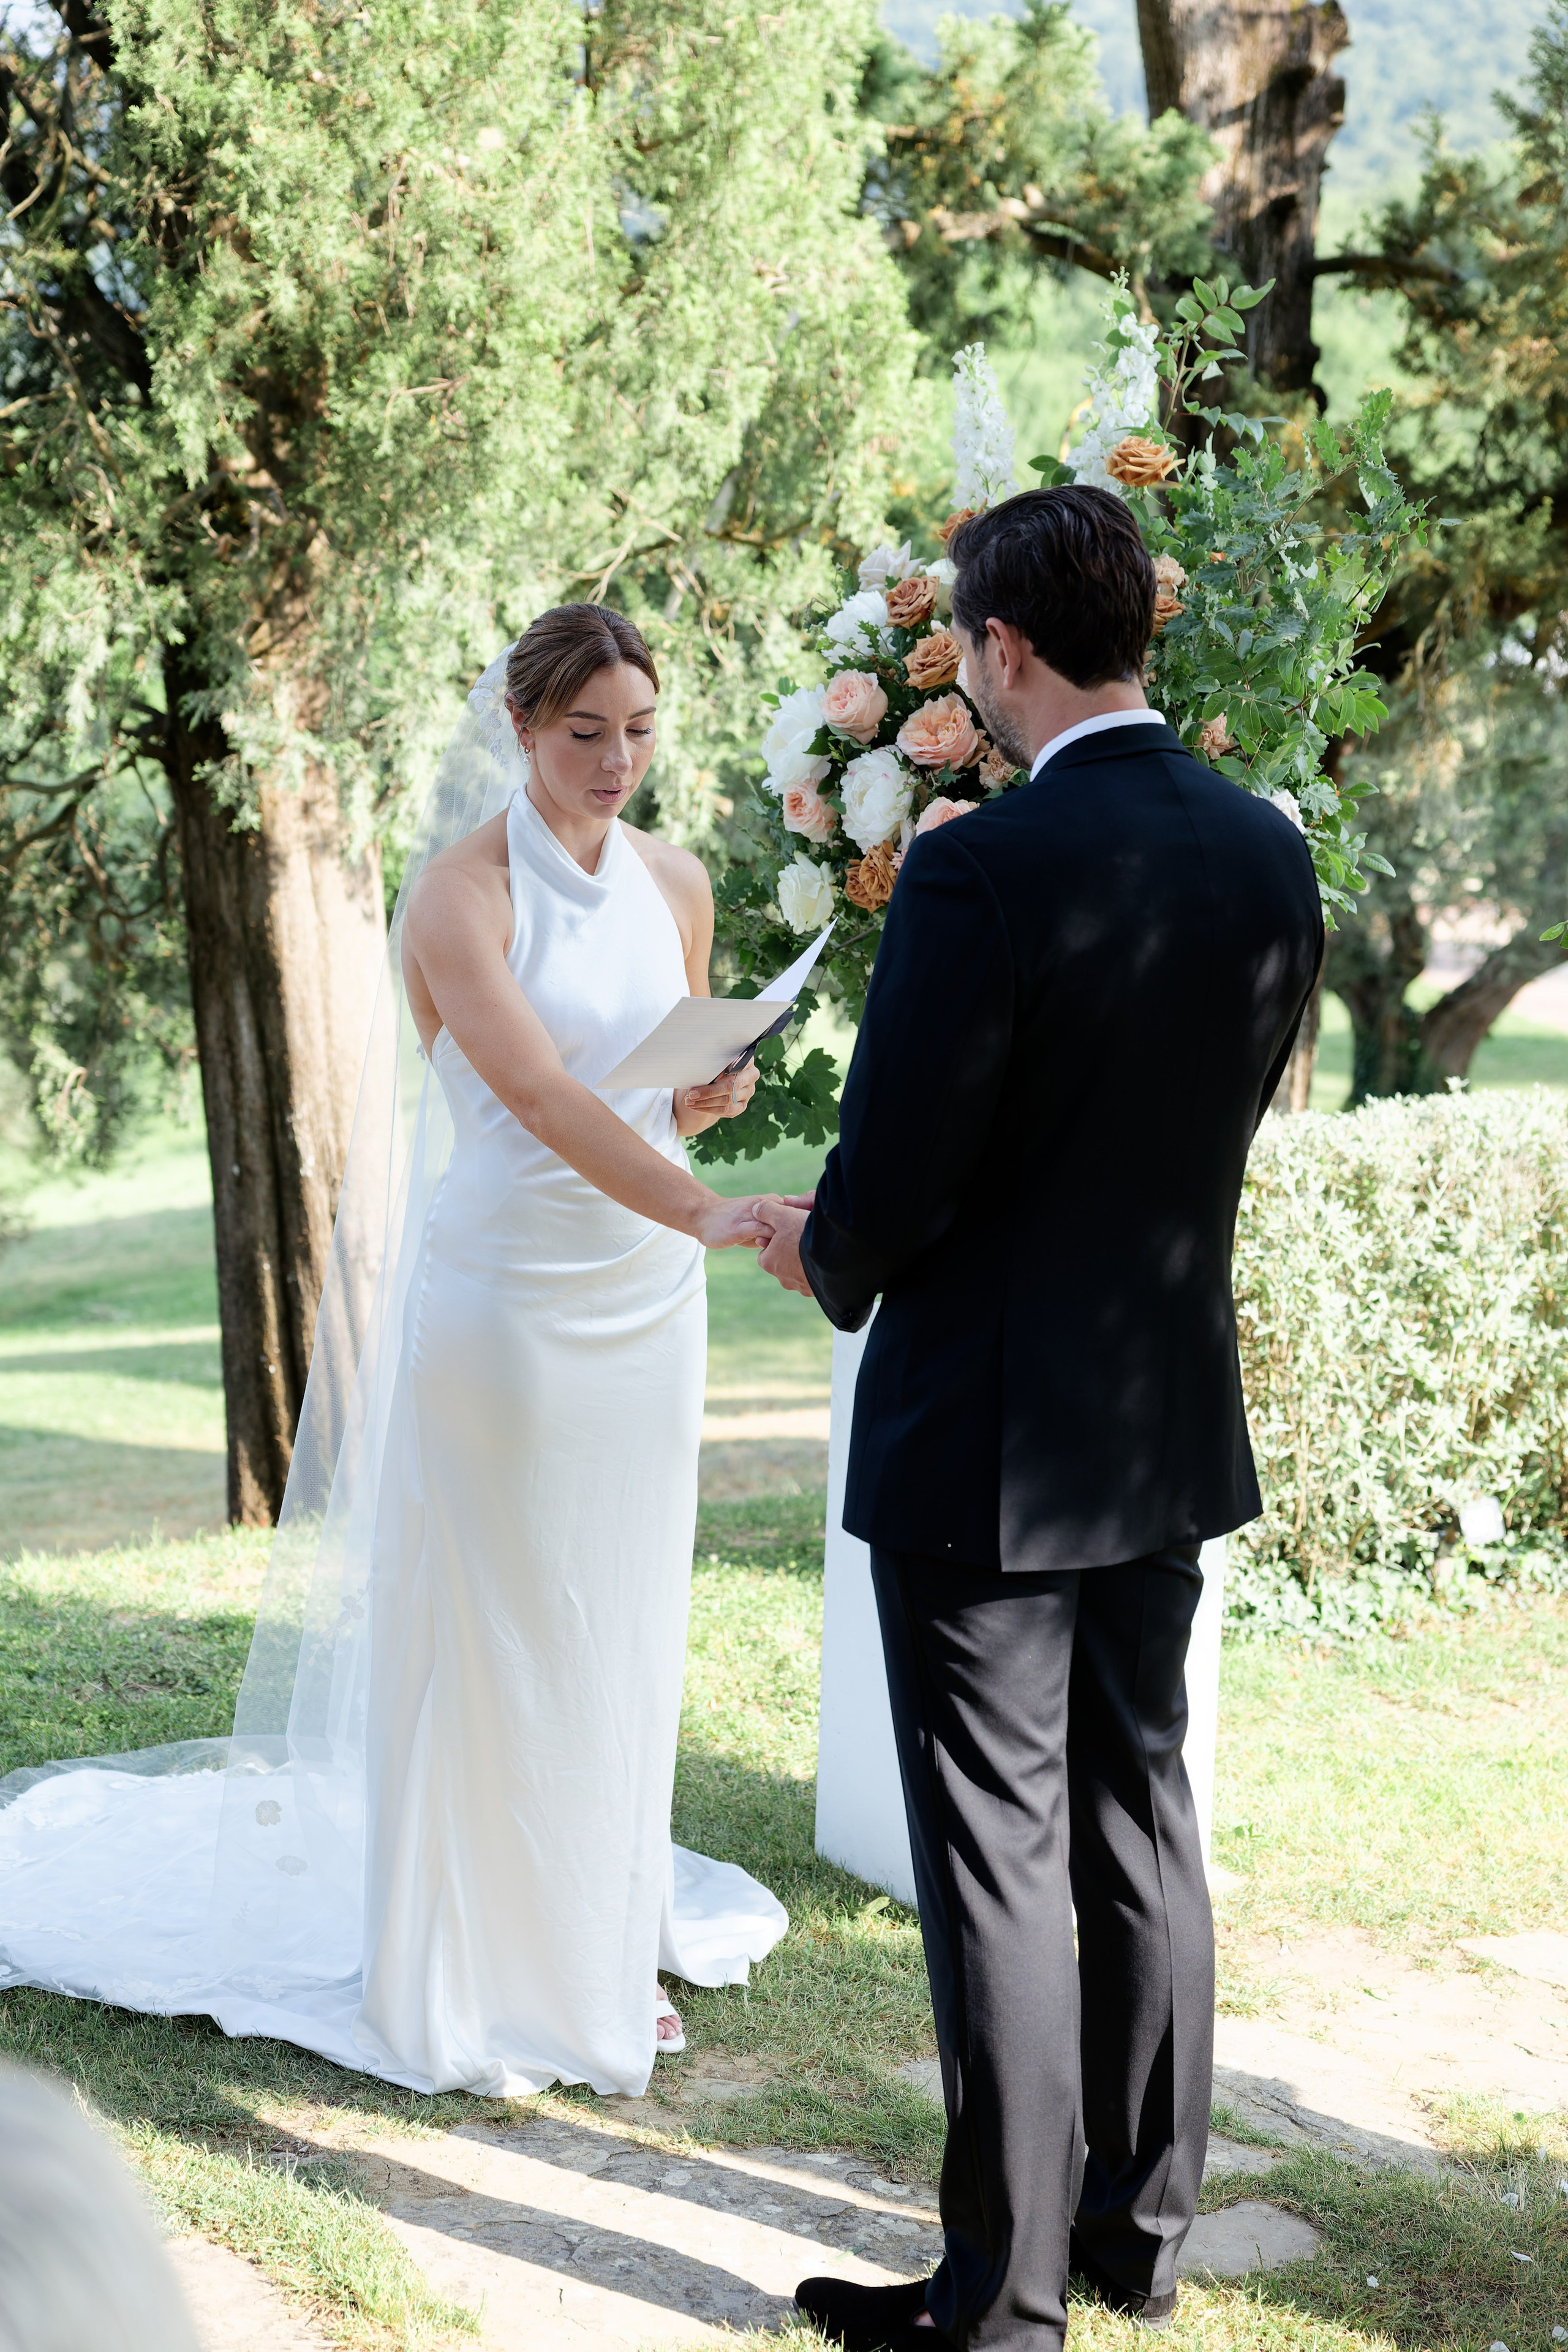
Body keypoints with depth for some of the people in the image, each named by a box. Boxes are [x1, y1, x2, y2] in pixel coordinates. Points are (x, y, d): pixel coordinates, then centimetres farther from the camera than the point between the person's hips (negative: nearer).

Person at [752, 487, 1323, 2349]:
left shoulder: (981, 872, -22)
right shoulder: (1271, 854, 1)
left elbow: (887, 1184, -20)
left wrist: (829, 1261, 5)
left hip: (988, 1445, -7)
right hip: (1173, 1422, 7)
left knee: (997, 1874, 3)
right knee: (1142, 1826, 18)